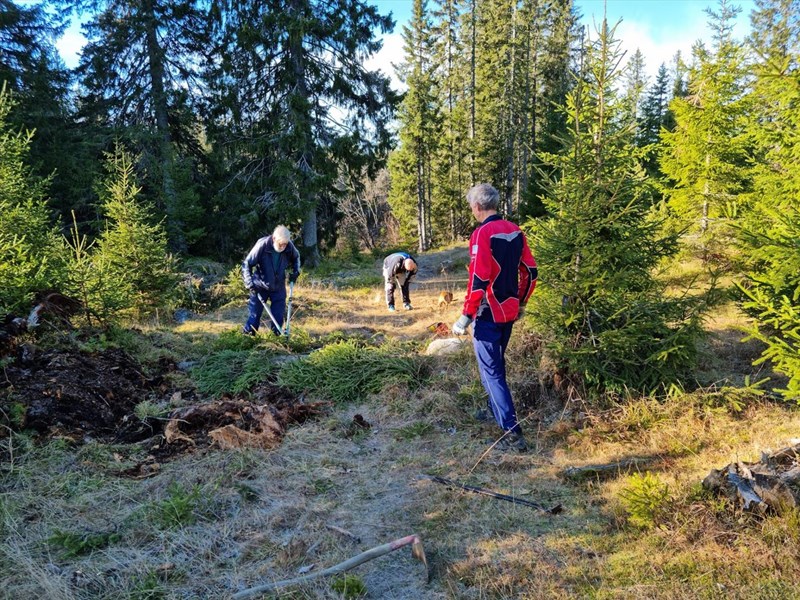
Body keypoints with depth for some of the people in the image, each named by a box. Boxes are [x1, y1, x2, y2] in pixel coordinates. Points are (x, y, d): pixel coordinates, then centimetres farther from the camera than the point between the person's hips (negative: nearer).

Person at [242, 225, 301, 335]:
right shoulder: (262, 245, -25)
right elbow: (246, 264, -16)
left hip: (279, 287, 3)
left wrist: (296, 271, -2)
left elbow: (296, 257, 11)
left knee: (278, 315, 6)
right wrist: (250, 283, -24)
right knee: (254, 313, 3)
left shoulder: (289, 246, -14)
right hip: (260, 286, -3)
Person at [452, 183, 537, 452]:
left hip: (488, 315, -8)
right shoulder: (515, 231, 5)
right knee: (496, 362, 25)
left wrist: (465, 317, -15)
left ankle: (513, 433, -2)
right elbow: (530, 272, 9)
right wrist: (521, 304, 21)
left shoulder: (482, 234, -18)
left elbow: (478, 281, -22)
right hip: (509, 312, 8)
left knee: (491, 371, -1)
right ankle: (494, 408, 42)